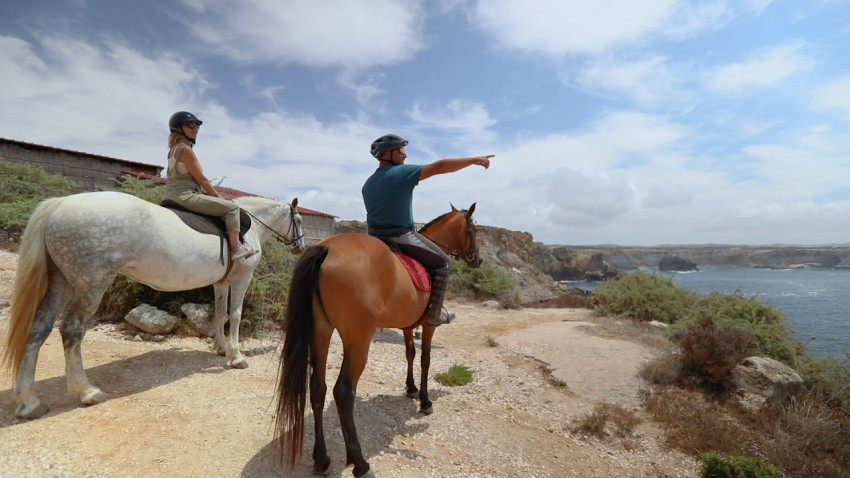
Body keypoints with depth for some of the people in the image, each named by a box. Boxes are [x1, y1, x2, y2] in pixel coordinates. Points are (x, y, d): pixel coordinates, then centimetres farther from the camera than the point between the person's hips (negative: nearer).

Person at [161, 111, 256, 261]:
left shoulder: (174, 149, 18)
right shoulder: (186, 149, -13)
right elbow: (201, 179, -13)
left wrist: (212, 194, 16)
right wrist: (219, 197, -2)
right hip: (184, 196, -11)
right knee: (232, 207, -11)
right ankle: (236, 248, -15)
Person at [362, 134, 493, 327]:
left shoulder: (367, 184, 10)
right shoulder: (402, 172, -13)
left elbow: (378, 213, 15)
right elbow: (440, 167, -15)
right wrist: (474, 160, -11)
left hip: (375, 238, 8)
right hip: (401, 237, -7)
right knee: (442, 264, 8)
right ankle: (434, 315, 7)